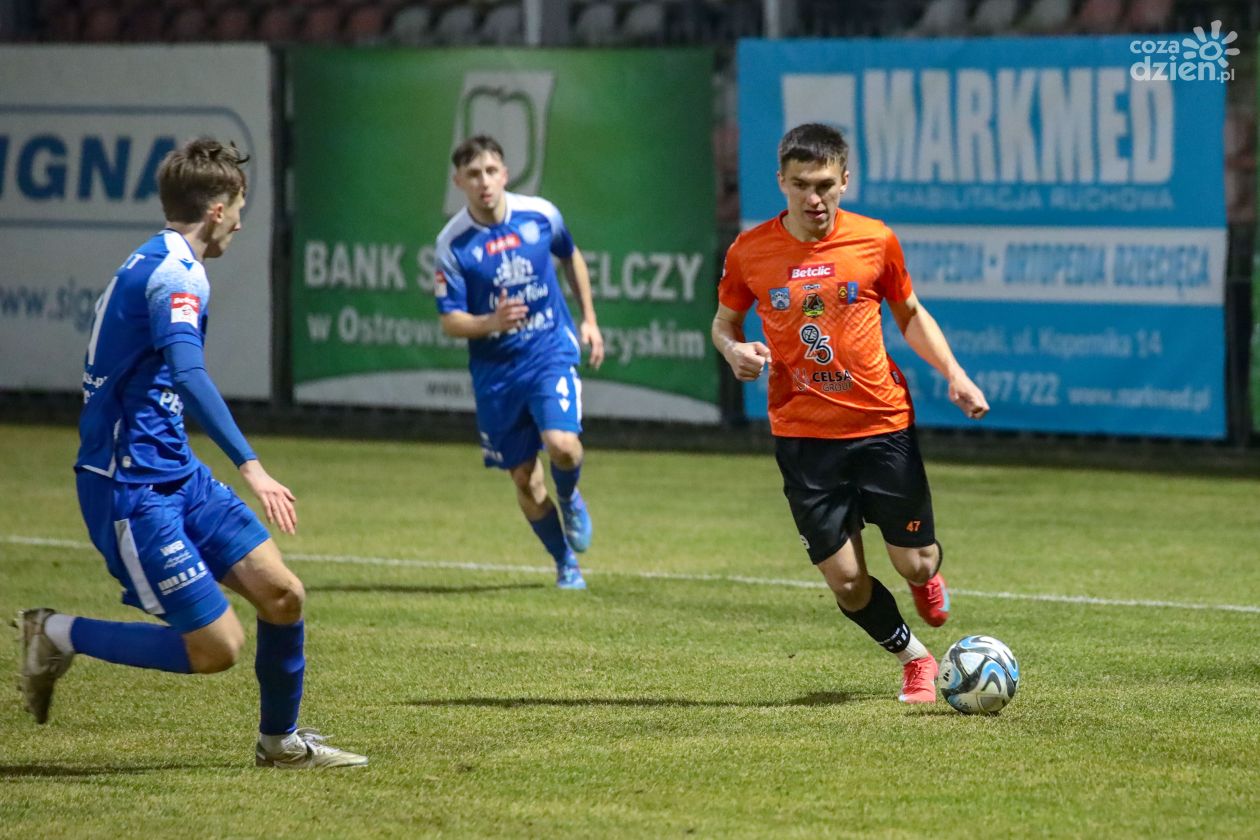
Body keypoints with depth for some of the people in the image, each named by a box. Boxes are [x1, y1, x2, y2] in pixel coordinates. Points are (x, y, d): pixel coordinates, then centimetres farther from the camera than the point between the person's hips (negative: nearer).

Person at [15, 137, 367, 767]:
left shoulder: (151, 264, 13)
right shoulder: (176, 273, -18)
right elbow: (188, 376, -33)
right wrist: (249, 466, -40)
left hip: (176, 475, 10)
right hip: (132, 490, -10)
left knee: (282, 594, 4)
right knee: (215, 649, -9)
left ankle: (281, 740, 20)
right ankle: (58, 636, 4)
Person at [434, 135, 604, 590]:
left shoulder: (541, 215, -6)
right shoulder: (452, 242, -10)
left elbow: (571, 258, 16)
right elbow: (450, 321, -9)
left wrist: (589, 319, 16)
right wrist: (491, 323, -29)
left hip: (551, 352, 0)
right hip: (496, 369, 0)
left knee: (562, 445, -23)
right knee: (524, 479, 3)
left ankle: (569, 499, 13)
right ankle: (566, 564, 24)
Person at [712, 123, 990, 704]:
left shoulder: (875, 241, -4)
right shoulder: (749, 253, -5)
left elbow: (909, 314, 11)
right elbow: (724, 322, 10)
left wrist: (953, 374, -2)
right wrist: (734, 351, -13)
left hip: (883, 424, 0)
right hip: (803, 435, 0)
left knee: (915, 563, 1)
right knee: (845, 581, -1)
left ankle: (927, 577, 40)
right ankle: (915, 660, 25)